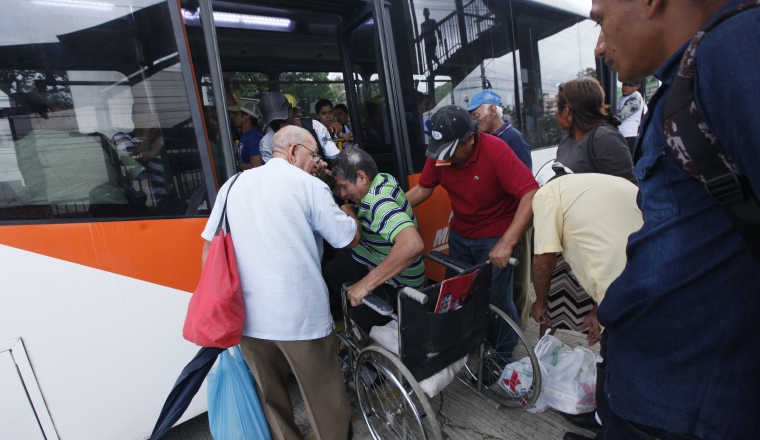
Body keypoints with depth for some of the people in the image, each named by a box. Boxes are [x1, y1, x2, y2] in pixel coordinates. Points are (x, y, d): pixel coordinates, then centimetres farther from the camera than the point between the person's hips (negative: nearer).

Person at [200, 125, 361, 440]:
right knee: (324, 399, 13)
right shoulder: (309, 186, -5)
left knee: (270, 397, 22)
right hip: (301, 315, -5)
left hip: (247, 316, 5)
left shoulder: (233, 185, 9)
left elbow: (209, 246, 10)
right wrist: (347, 211, 21)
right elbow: (349, 239, 1)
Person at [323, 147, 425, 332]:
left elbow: (412, 244, -50)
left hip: (395, 286, -9)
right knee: (327, 275, 18)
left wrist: (366, 283, -43)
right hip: (372, 261, 10)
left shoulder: (379, 204, -33)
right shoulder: (383, 178, -5)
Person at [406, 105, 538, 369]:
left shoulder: (496, 152, -25)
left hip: (494, 237, -5)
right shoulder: (439, 154, -9)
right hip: (459, 234, 6)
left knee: (496, 299, -1)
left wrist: (507, 243, -37)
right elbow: (422, 189, 2)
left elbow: (532, 195, -31)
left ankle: (503, 357, 25)